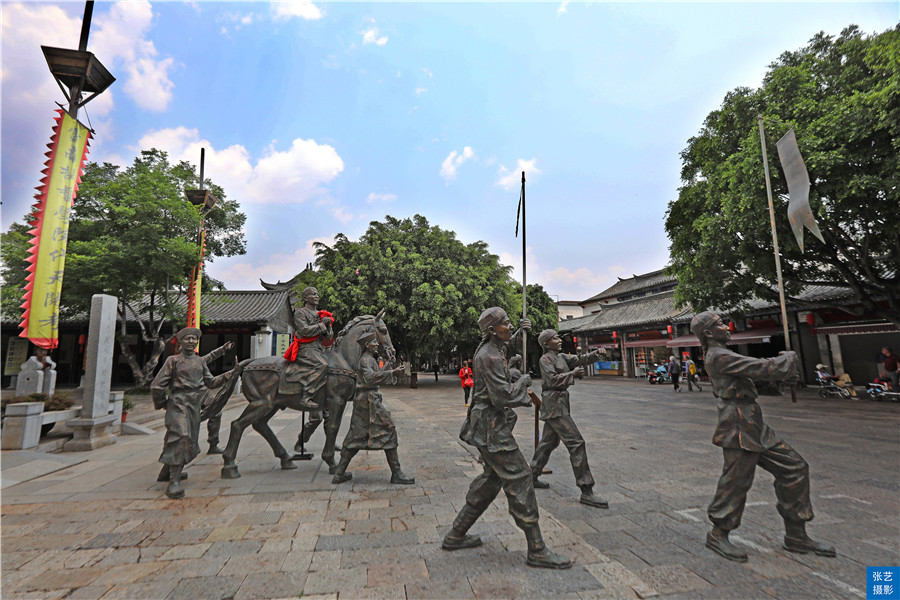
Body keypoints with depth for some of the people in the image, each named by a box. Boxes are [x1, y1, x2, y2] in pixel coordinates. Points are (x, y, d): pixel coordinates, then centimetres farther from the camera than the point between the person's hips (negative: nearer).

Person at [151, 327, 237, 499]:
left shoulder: (200, 362, 14)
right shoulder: (173, 360, -1)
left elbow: (211, 382, 14)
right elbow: (156, 386, 0)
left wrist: (230, 373, 4)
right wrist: (162, 404, 7)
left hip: (195, 406, 6)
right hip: (178, 404, -6)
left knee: (190, 442, 12)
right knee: (181, 438, -21)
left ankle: (166, 473, 35)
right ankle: (174, 482, -17)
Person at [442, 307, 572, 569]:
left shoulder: (490, 349, 11)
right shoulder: (489, 357, -20)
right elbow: (503, 395, -25)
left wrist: (520, 332, 35)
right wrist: (522, 382, -9)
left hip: (489, 425, 11)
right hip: (491, 426, -11)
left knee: (493, 477, 18)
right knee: (518, 479, -4)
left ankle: (456, 535, 27)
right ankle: (537, 550, 7)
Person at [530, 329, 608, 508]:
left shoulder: (561, 357, 16)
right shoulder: (545, 359, -10)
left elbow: (580, 360, 9)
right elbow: (553, 380, -20)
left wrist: (597, 353, -6)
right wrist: (573, 373, -14)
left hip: (560, 403, 10)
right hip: (554, 404, -10)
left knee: (549, 441, 17)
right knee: (576, 443, -11)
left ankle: (532, 477, 29)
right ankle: (586, 492, -8)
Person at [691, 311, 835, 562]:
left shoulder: (719, 355, 15)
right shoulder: (719, 357, -17)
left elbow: (753, 369, 18)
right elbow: (760, 368, -19)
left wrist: (786, 370, 4)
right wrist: (789, 358, 0)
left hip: (754, 426, 10)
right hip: (740, 426, -10)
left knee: (794, 468, 13)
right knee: (736, 482, 0)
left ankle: (796, 535, 23)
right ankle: (718, 535, 17)